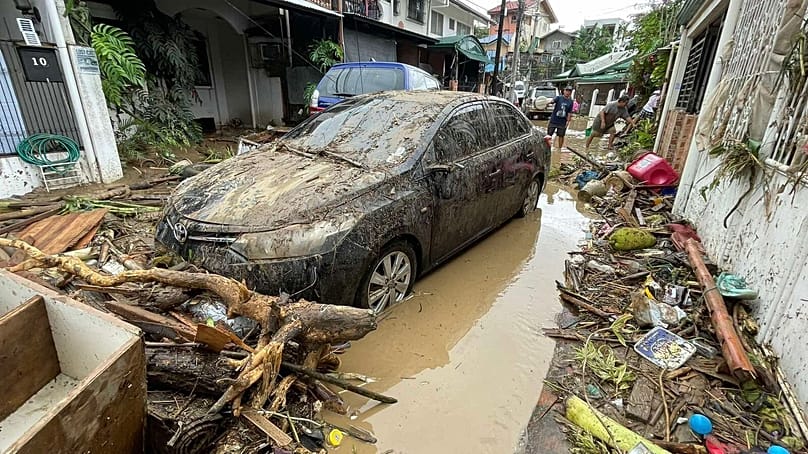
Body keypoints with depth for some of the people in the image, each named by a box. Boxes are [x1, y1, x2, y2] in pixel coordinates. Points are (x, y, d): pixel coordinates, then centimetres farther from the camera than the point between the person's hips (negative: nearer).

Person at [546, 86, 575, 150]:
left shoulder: (570, 101, 4)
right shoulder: (559, 97, -4)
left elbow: (569, 113, 4)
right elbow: (553, 101, -25)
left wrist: (568, 121, -6)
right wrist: (549, 103, -47)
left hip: (562, 122, 2)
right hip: (553, 120, -2)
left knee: (561, 135, 9)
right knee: (549, 134, 1)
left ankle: (559, 148, 22)